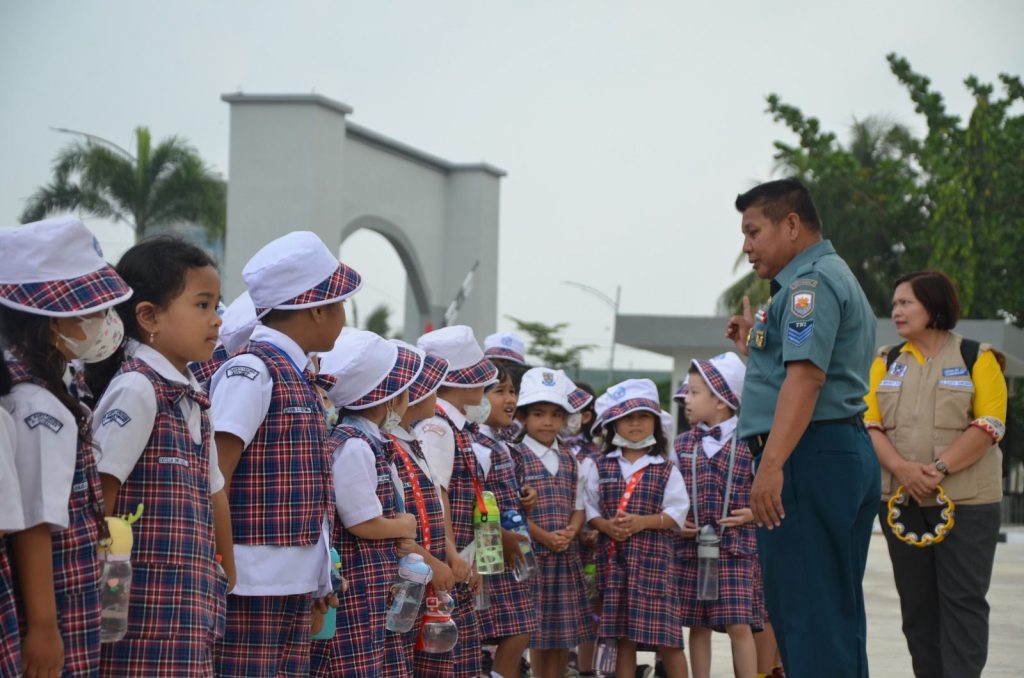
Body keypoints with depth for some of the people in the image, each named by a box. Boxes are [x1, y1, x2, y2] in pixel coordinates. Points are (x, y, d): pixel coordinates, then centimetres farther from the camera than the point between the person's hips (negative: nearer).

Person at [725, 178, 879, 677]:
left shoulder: (811, 280, -9)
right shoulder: (834, 279, 25)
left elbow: (806, 376, -23)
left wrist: (772, 464, -30)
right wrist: (757, 346, 25)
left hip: (809, 455, -11)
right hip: (848, 454, 11)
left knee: (807, 614, -11)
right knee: (837, 611, 13)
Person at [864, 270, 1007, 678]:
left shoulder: (976, 358, 1)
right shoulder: (887, 362, 12)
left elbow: (989, 425, -9)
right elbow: (871, 424, 2)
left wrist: (938, 469, -20)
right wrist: (902, 468, -16)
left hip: (965, 501, -4)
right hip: (900, 501, 4)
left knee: (963, 598, -5)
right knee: (916, 601, 6)